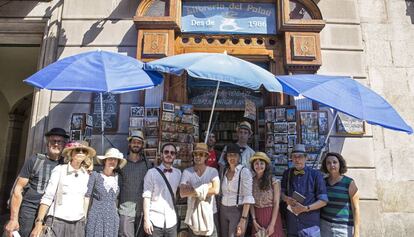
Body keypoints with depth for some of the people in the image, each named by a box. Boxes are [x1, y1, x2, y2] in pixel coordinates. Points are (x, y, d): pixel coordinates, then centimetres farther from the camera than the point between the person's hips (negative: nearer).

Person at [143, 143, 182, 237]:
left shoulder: (178, 173, 3)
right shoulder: (152, 172, -6)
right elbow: (146, 197, -8)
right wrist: (146, 219, -10)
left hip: (171, 221, 3)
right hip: (155, 220, -2)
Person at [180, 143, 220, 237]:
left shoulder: (213, 171, -6)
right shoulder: (187, 172, -6)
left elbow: (215, 190, -20)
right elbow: (182, 193, -16)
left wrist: (196, 191, -13)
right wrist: (204, 187, -17)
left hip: (210, 214, 0)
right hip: (193, 214, 1)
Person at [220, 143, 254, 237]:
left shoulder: (244, 171, -12)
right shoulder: (225, 171, 5)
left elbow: (248, 197, -17)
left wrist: (243, 219, -23)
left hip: (238, 211, -5)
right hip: (223, 210, 5)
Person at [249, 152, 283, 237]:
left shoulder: (274, 181, -8)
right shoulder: (251, 181, 0)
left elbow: (276, 203, -8)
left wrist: (272, 224, -12)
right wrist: (254, 220, -7)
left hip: (271, 215, -3)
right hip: (257, 216, 3)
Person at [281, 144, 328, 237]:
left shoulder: (316, 175, -5)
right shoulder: (287, 173, 5)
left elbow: (323, 200, -6)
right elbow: (281, 192, 15)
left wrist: (306, 208, -17)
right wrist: (286, 198, -7)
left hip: (310, 223, -3)